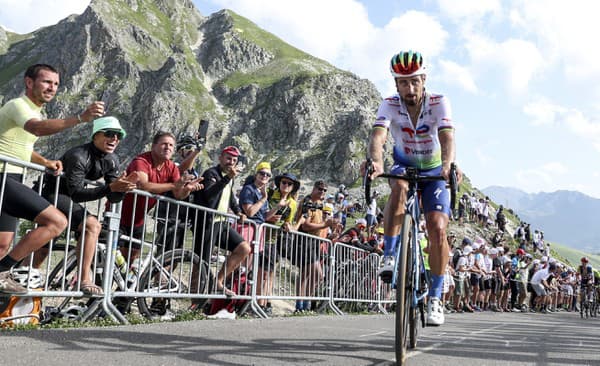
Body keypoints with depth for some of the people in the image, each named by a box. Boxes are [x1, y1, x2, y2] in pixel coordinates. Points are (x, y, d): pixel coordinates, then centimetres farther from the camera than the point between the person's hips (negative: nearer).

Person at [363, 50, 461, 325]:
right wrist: (375, 161, -58)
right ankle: (390, 256, -26)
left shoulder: (439, 103, -20)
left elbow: (447, 137, -36)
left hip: (434, 171, 0)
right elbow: (377, 136, -36)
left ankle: (435, 297, -2)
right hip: (404, 166, 1)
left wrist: (448, 165, -58)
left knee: (438, 230, -16)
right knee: (399, 187, -37)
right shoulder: (390, 105, -18)